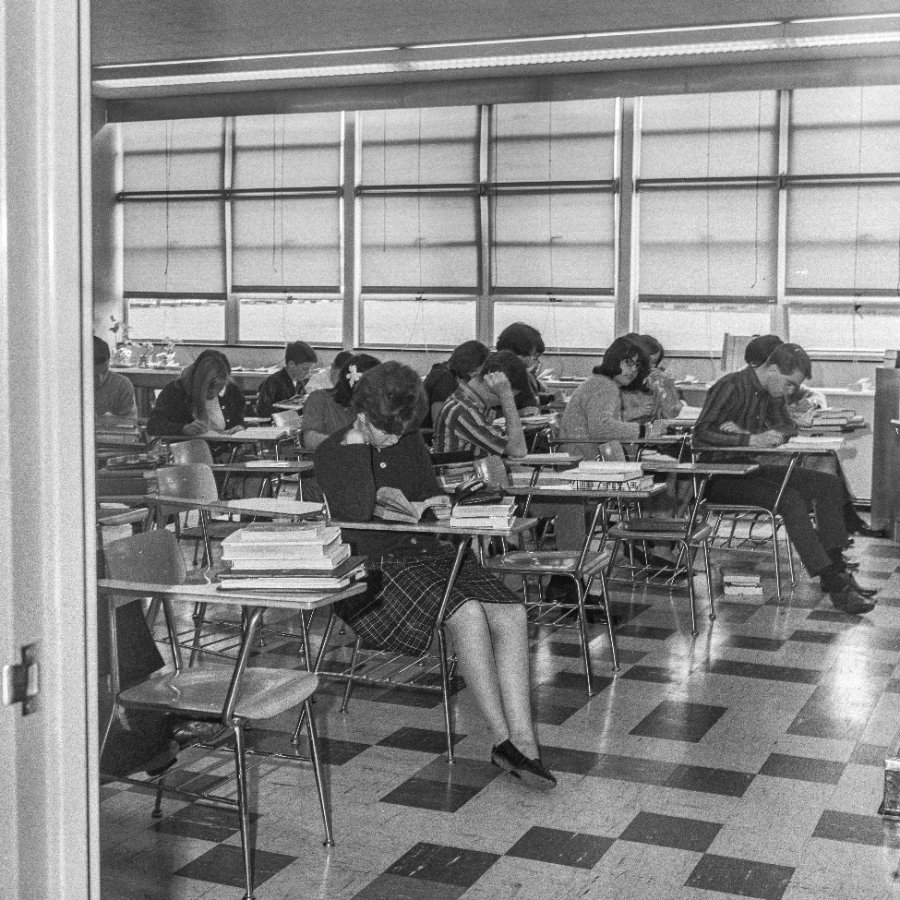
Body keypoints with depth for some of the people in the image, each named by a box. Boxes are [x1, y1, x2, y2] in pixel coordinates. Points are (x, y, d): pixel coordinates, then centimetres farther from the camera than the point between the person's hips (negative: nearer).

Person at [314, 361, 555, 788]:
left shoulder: (409, 442, 13)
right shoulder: (331, 454, -4)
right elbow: (360, 512, -20)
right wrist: (356, 440, -17)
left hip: (425, 550, 7)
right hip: (373, 565, -6)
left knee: (511, 613, -19)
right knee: (468, 613, -31)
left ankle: (522, 739, -23)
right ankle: (502, 738, -20)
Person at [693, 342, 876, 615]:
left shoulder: (772, 392, 8)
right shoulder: (730, 387, -17)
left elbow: (788, 426, 17)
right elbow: (700, 434, -25)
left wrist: (759, 434, -5)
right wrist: (750, 440, -32)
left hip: (750, 469, 9)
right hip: (720, 477, -9)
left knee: (829, 484, -4)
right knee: (789, 499, -31)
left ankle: (835, 569, -5)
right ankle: (834, 584, -28)